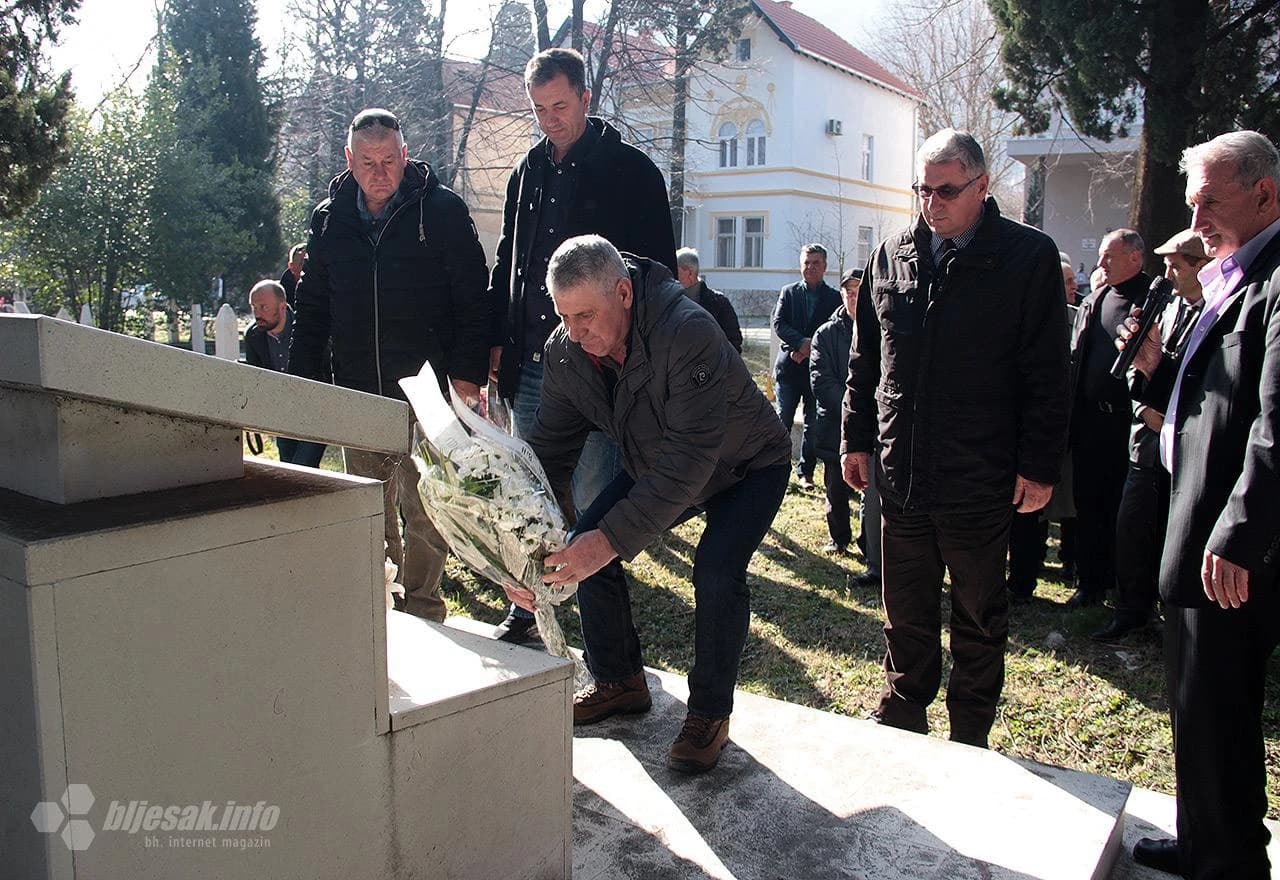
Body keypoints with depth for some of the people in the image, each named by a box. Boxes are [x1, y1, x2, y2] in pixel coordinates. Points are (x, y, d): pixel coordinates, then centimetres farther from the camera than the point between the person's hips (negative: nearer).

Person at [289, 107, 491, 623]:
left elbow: (474, 301, -4)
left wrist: (467, 375, -12)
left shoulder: (442, 210, -2)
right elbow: (312, 309, 16)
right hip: (356, 392, 5)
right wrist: (302, 382, 9)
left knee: (422, 508, 0)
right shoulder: (330, 219, 11)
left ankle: (422, 608, 14)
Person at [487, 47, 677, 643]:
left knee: (593, 502, -2)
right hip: (529, 365, 6)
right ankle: (527, 610, 27)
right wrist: (498, 341, 13)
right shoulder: (527, 173, 15)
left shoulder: (630, 170, -2)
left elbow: (656, 271, -5)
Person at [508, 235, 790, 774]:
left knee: (717, 571, -27)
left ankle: (710, 714, -3)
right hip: (653, 467, 6)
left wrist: (612, 538, -50)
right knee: (583, 545, -7)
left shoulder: (688, 334, -39)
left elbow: (689, 458, -44)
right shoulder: (565, 351, -18)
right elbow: (550, 451, -13)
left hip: (746, 465, -6)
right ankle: (620, 683, 13)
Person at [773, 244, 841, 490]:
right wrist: (802, 342, -18)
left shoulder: (834, 298, 4)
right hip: (789, 367, 0)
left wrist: (809, 350, -13)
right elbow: (778, 323, -2)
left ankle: (806, 472, 14)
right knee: (783, 420, 2)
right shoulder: (788, 292, 7)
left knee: (813, 425, 5)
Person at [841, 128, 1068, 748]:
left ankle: (970, 733, 30)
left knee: (979, 615, 13)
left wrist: (1039, 466, -8)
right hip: (901, 469, 4)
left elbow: (1046, 374, -6)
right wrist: (857, 438, 10)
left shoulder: (1027, 256, -5)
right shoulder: (892, 254, 7)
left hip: (981, 478, -3)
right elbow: (864, 360, 13)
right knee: (906, 610, 16)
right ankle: (903, 714, 34)